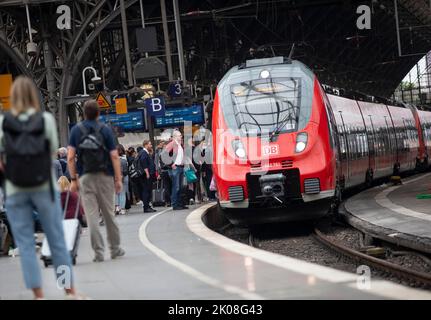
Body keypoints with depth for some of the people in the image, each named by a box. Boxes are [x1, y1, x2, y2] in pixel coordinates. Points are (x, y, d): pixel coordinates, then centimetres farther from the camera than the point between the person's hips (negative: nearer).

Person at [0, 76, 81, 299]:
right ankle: (70, 291, 17)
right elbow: (53, 151, -3)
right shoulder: (46, 120, -7)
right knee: (57, 241, 11)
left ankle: (38, 295, 5)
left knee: (25, 244, 7)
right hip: (44, 187, 0)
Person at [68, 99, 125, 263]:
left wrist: (73, 179, 3)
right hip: (105, 176, 0)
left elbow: (70, 158, -3)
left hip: (85, 177, 0)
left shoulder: (76, 130, 2)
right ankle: (115, 249, 19)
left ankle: (99, 252, -3)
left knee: (92, 216, 0)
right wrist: (118, 179, -4)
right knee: (109, 214, 11)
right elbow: (114, 156, -7)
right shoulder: (105, 130, -1)